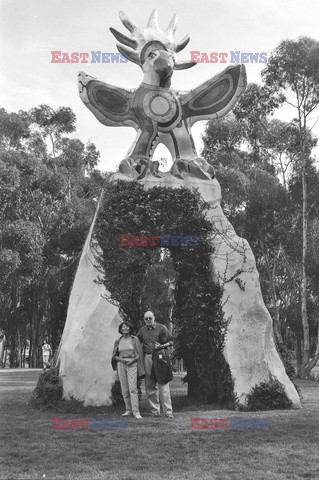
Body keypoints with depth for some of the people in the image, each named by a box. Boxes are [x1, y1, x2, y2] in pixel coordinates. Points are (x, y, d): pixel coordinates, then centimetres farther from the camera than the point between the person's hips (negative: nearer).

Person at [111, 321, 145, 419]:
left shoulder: (135, 339, 2)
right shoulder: (118, 341, 9)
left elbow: (139, 354, 2)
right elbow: (114, 356, 12)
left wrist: (132, 360, -13)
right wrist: (121, 359, -7)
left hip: (132, 364, -3)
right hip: (121, 364, 3)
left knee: (133, 388, -12)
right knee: (124, 389, 3)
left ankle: (136, 412, -13)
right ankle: (128, 410, 13)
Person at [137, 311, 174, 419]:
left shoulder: (161, 328, 3)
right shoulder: (142, 330, 14)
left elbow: (170, 341, 4)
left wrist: (161, 346, -12)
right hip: (147, 358, 4)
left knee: (163, 385, -6)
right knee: (149, 386, 4)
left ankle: (168, 411, -3)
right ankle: (155, 411, 13)